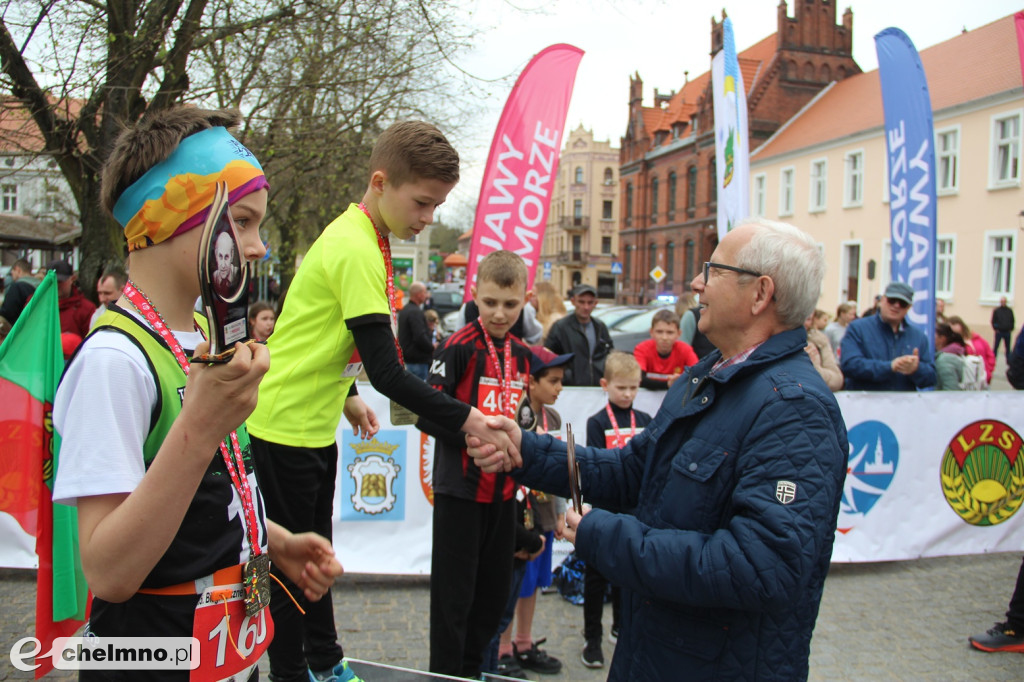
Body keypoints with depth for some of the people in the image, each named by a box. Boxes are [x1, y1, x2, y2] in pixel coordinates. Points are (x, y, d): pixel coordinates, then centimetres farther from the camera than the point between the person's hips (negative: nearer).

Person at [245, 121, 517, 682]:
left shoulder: (361, 236, 6)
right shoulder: (356, 250, -25)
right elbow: (387, 373, -29)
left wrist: (347, 396, 20)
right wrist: (463, 419, -27)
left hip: (316, 424, 10)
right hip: (285, 425, -10)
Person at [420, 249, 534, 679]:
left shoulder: (524, 355, 7)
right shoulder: (459, 347, -11)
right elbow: (428, 414, -15)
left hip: (503, 490, 6)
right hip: (461, 488, -6)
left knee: (494, 591, 16)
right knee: (454, 594, 3)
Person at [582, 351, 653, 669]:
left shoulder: (645, 421, 5)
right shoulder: (598, 422, -5)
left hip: (635, 510, 3)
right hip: (606, 507, -3)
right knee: (597, 571, 5)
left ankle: (622, 626, 34)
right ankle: (592, 636, 16)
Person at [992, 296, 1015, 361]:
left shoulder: (1010, 310, 6)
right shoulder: (996, 311, 1)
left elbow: (1013, 321, 11)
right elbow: (993, 321, 3)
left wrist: (1011, 329, 2)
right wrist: (995, 329, -6)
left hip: (1007, 332, 2)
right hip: (999, 332, -2)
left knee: (1008, 347, 9)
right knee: (995, 347, -2)